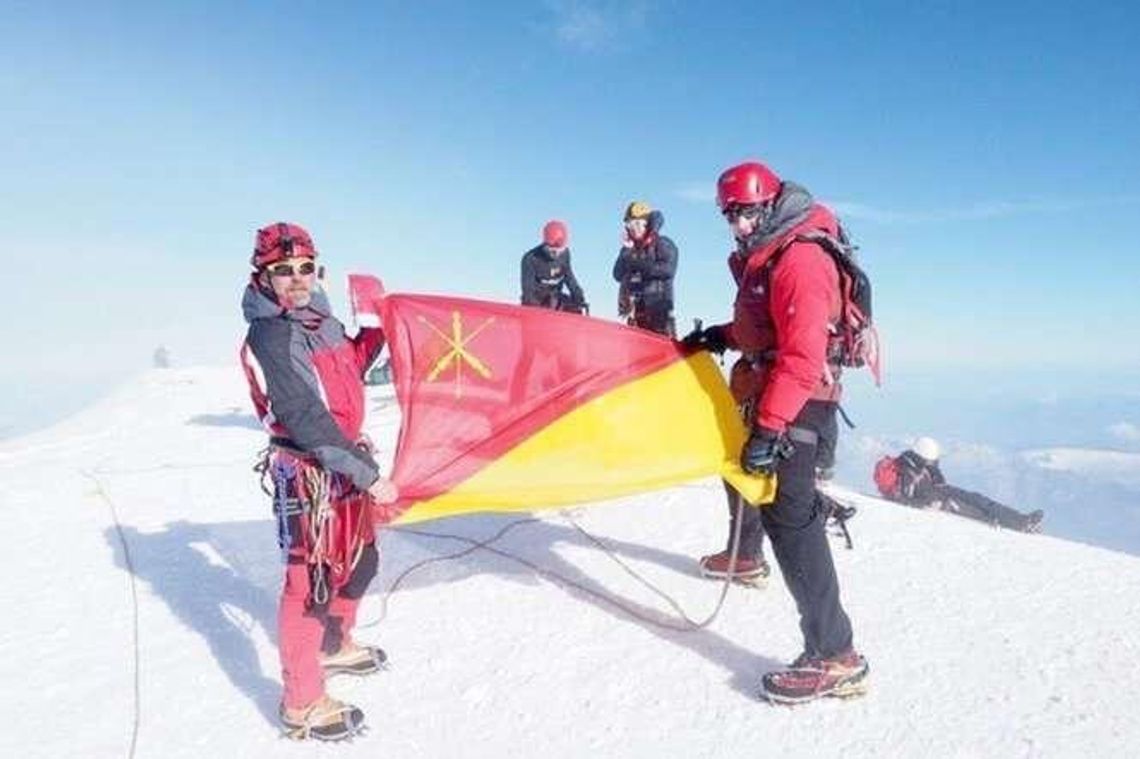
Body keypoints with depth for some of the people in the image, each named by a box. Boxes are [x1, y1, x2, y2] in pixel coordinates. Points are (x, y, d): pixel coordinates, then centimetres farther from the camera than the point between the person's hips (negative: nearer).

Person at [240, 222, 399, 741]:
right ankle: (302, 705, 16)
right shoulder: (269, 336, -18)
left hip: (344, 463, 9)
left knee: (359, 560, 22)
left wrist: (376, 332, 10)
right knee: (312, 581, -1)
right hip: (308, 475, -9)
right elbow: (306, 419, -25)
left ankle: (334, 648, 46)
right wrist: (368, 474, -26)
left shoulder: (321, 321, 7)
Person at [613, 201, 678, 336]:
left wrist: (639, 265, -13)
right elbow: (618, 275, 6)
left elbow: (668, 270, -14)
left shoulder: (663, 244, 2)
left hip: (658, 307, -5)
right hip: (634, 308, 5)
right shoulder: (628, 249, 16)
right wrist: (626, 251, -3)